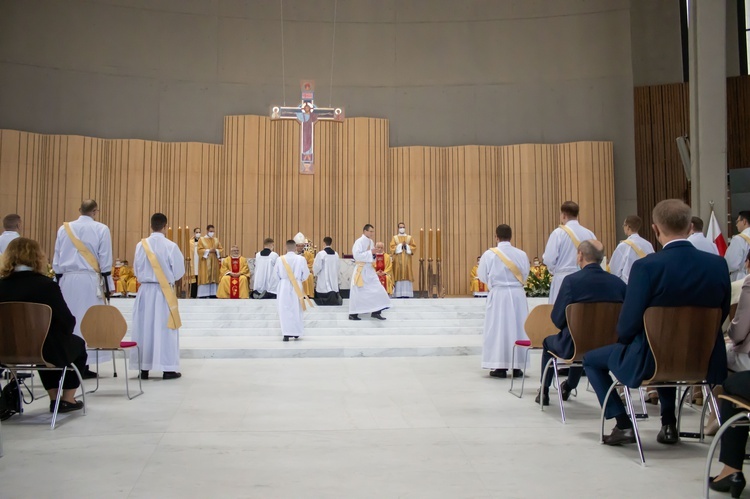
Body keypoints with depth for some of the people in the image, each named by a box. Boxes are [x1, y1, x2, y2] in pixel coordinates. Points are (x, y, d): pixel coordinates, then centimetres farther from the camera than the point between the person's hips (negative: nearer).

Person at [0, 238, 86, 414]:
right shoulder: (46, 285, -19)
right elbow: (68, 322, -14)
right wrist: (63, 332, 9)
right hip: (47, 352, -5)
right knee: (77, 344, 27)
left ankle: (54, 399, 40)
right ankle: (67, 400, 29)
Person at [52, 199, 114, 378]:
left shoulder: (64, 229, 9)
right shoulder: (101, 229, -1)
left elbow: (56, 260, 11)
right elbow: (105, 261, -2)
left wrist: (59, 281, 18)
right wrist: (108, 285, 3)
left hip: (67, 279, 3)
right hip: (89, 279, -3)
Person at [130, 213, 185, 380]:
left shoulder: (141, 245, -2)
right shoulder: (171, 246, -11)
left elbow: (137, 270, 7)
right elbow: (179, 272, -5)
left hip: (145, 290, 3)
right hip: (164, 292, -3)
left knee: (145, 328, 9)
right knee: (164, 329, 2)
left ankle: (144, 369, 12)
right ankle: (168, 369, 4)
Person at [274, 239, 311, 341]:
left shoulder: (280, 259, -6)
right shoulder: (301, 259, -9)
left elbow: (276, 273, 4)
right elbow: (306, 273, -1)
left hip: (284, 286, 0)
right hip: (297, 286, 0)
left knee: (284, 310, 4)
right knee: (296, 309, 13)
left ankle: (286, 333, -2)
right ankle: (296, 333, 21)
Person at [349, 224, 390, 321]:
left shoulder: (370, 242, 10)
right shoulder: (359, 241, -14)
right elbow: (357, 255, -24)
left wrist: (373, 254, -2)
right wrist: (370, 252, -21)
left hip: (369, 270, 8)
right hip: (361, 270, -8)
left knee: (376, 290, 2)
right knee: (358, 292, -1)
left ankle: (375, 312, 7)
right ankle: (353, 314, 10)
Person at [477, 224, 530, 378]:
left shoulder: (489, 254, -9)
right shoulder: (521, 254, -2)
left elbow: (482, 276, 0)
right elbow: (525, 275, 6)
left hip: (498, 295, -2)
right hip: (518, 294, 2)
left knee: (498, 328, 4)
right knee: (517, 328, 9)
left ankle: (500, 367, 3)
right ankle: (517, 367, 12)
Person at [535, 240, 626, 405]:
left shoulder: (571, 280, -19)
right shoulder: (617, 282, -9)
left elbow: (557, 319, -14)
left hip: (574, 347, -4)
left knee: (548, 342, 30)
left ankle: (544, 392, 38)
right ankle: (568, 387, 57)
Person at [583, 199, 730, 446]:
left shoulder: (646, 267, -22)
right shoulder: (718, 265, -8)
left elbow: (627, 325, -17)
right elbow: (721, 316, 4)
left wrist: (623, 339, 6)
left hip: (651, 362, -5)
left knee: (592, 359, 20)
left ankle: (623, 426, 11)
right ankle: (668, 424, 35)